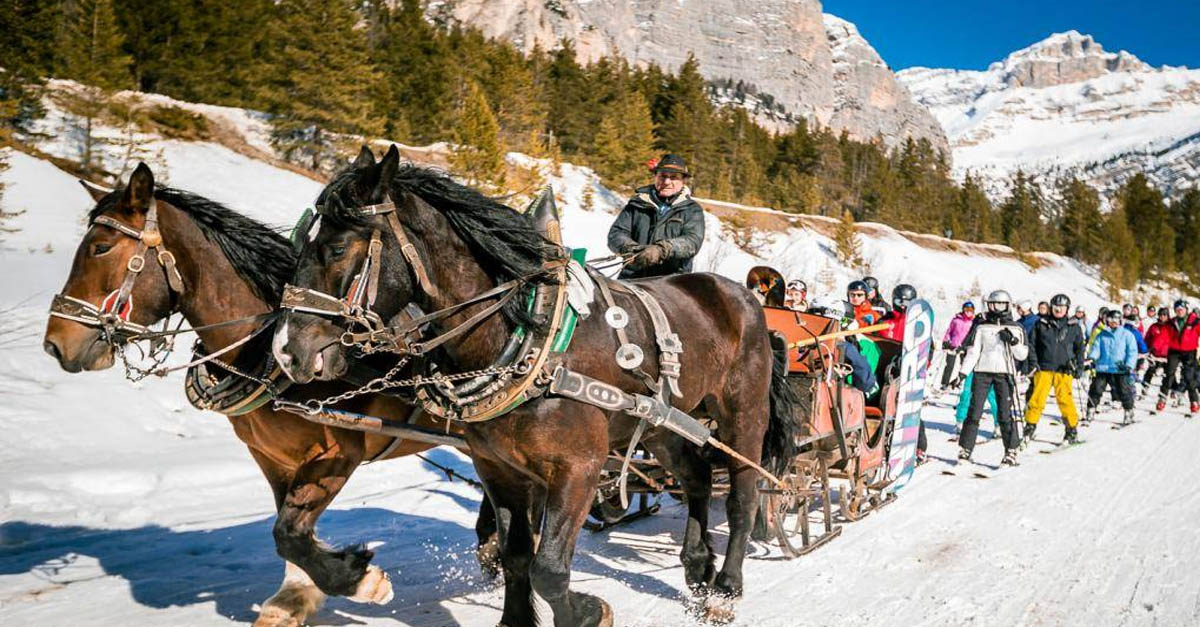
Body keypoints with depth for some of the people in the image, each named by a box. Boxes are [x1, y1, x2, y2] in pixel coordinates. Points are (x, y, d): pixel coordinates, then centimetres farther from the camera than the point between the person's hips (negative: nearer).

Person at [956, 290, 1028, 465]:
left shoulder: (1016, 329, 8)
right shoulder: (982, 327, 10)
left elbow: (1022, 354, 5)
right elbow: (974, 351, 8)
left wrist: (1013, 341, -12)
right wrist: (963, 372, 0)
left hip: (1004, 373, -1)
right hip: (982, 372, 1)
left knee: (1004, 414, -5)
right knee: (974, 411, -2)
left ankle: (1011, 451, 4)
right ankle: (965, 449, 3)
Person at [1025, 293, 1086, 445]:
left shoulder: (1074, 327, 9)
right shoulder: (1041, 324, 7)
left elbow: (1080, 348, 15)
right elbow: (1032, 344, 12)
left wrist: (1078, 366, 5)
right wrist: (1033, 361, 1)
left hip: (1064, 371, 0)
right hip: (1044, 368, 0)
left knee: (1065, 399, -6)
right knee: (1037, 397, -6)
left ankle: (1072, 430, 7)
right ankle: (1030, 427, 6)